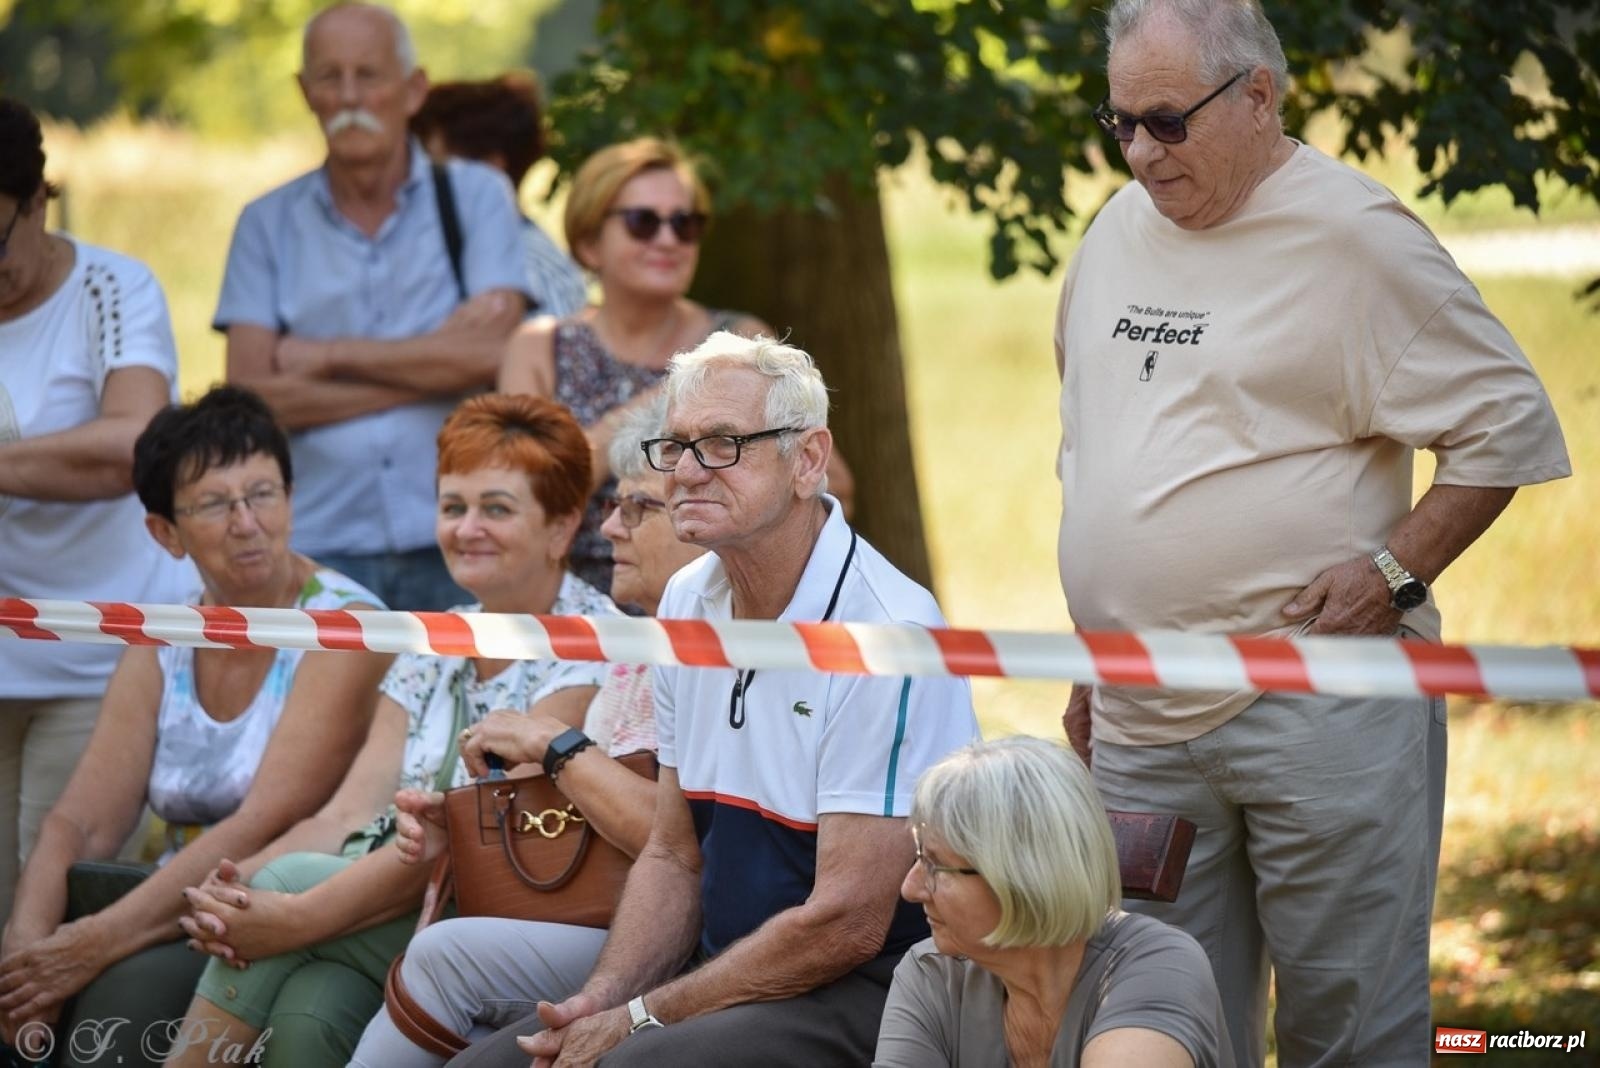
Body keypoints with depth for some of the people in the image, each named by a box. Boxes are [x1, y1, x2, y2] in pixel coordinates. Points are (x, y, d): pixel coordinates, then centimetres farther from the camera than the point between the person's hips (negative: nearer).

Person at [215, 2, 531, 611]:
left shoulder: (476, 196, 8)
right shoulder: (268, 224, 9)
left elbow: (491, 355, -6)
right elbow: (251, 399, -2)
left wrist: (329, 355, -2)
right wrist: (430, 365, -5)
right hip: (321, 550, 1)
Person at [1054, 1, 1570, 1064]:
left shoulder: (1353, 235, -7)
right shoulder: (1119, 231, 15)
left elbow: (1511, 422, -5)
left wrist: (1395, 572, -13)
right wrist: (1096, 654, 21)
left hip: (1319, 717, -6)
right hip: (1140, 723, 7)